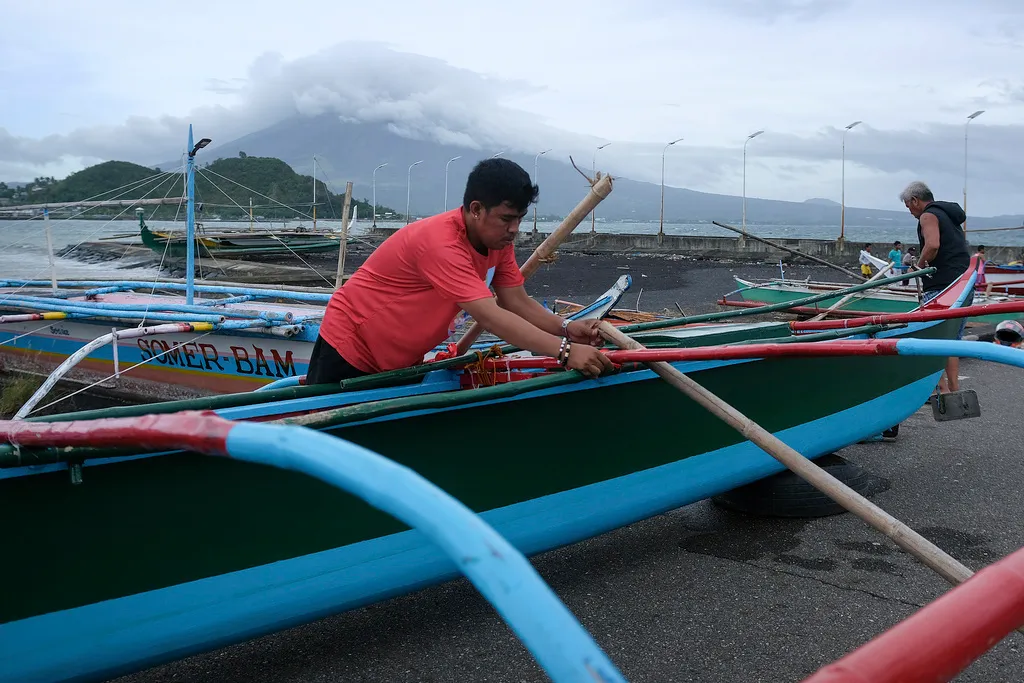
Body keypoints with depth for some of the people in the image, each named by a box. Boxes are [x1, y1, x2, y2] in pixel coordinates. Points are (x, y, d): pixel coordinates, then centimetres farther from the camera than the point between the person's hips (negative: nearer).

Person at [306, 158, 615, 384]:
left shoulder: (497, 240, -6)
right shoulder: (440, 244, -34)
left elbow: (517, 302, -6)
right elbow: (491, 317, -40)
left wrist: (566, 328, -24)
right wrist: (565, 351, -44)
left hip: (401, 360, 8)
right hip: (350, 351, -8)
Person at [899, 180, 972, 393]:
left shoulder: (928, 216, -5)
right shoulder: (950, 216, 24)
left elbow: (932, 245, -23)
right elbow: (959, 249, 21)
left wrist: (920, 264, -7)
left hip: (942, 287, -9)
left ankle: (943, 389, -7)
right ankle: (955, 390, 15)